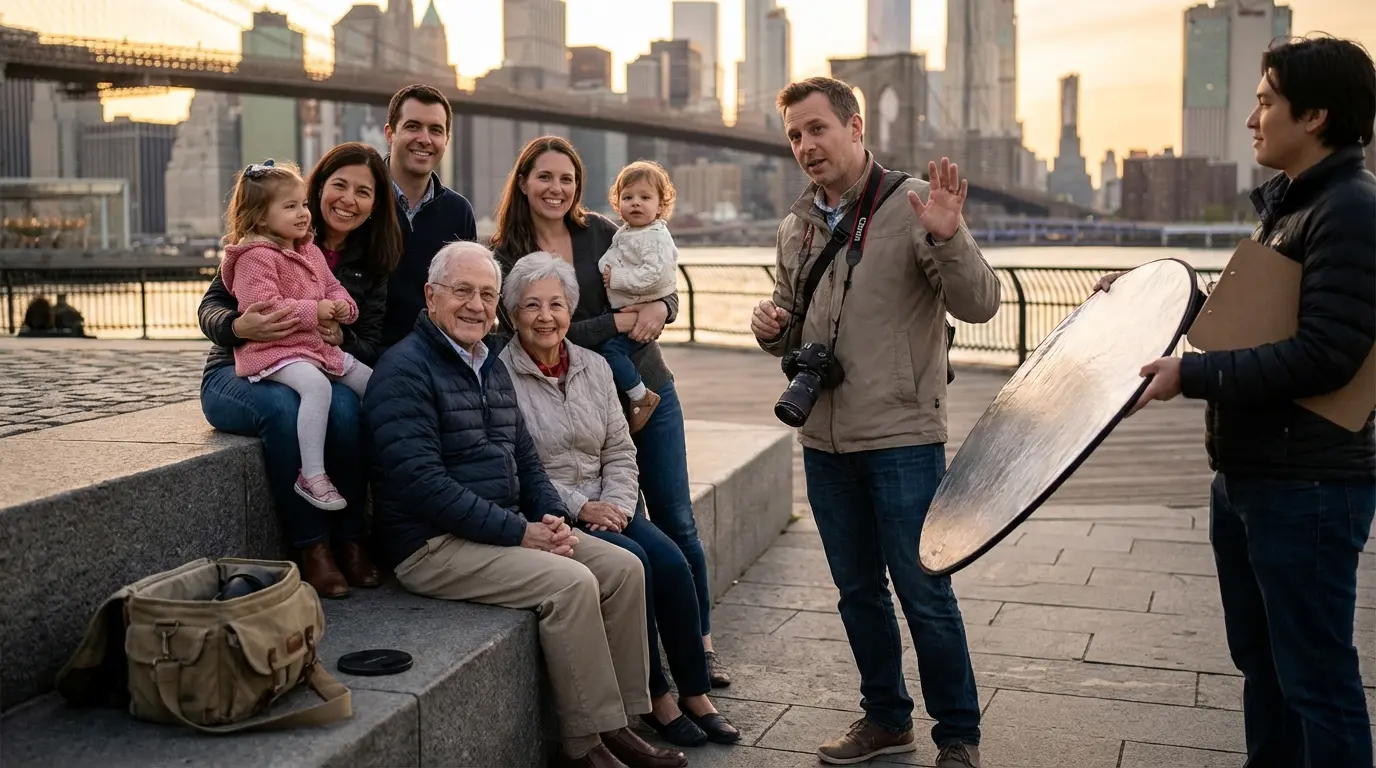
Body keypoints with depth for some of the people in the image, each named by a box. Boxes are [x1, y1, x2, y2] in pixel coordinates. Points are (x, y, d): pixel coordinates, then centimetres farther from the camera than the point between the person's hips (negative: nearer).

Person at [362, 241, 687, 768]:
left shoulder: (492, 368, 16)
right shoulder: (406, 368, -13)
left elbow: (525, 459, 20)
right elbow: (421, 482, -22)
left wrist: (554, 519, -1)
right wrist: (519, 533, -20)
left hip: (508, 530, 9)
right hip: (433, 546, -9)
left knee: (623, 568, -3)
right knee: (571, 584, -25)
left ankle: (616, 723, 3)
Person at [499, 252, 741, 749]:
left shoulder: (594, 367, 11)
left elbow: (620, 451, 10)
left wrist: (616, 505, -7)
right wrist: (578, 508, -16)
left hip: (605, 507, 6)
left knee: (671, 560, -17)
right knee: (632, 560, -25)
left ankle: (695, 694, -4)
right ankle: (655, 698, -10)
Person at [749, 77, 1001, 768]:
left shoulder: (913, 205, -7)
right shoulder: (795, 227, 11)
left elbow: (978, 305, -14)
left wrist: (947, 237, -30)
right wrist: (770, 325, -1)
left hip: (903, 438, -6)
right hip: (824, 439, 6)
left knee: (924, 593, 1)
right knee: (857, 590, 16)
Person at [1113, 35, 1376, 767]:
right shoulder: (1284, 201, 14)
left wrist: (1192, 374, -25)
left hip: (1306, 485, -10)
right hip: (1245, 474, 10)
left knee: (1315, 678, 1)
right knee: (1261, 662, 21)